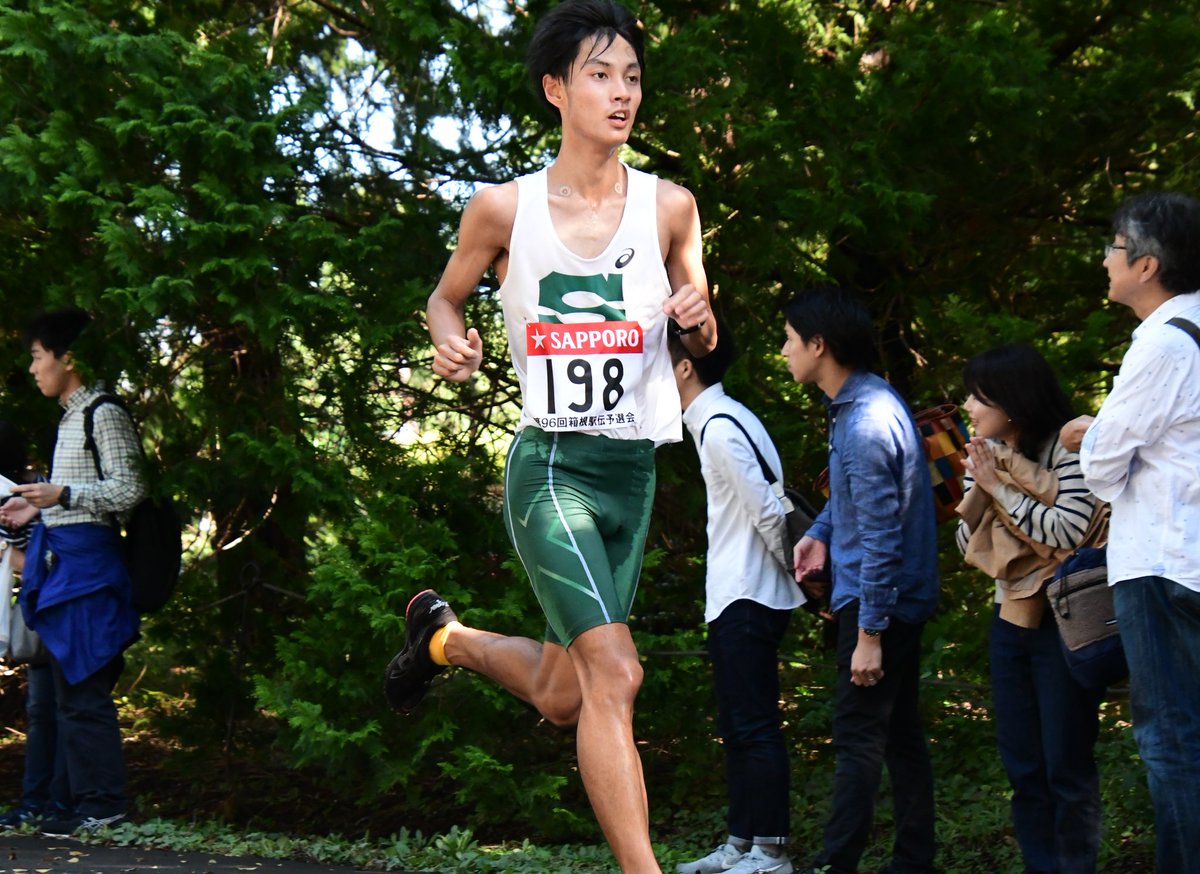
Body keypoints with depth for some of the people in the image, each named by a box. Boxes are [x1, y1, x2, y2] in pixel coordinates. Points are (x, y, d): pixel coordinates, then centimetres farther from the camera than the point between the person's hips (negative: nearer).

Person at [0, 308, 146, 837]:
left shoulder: (104, 415, -9)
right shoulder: (72, 417, 19)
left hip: (87, 562, -10)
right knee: (69, 691, 9)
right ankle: (89, 801, 12)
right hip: (61, 561, 10)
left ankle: (104, 804, -5)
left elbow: (129, 490, -15)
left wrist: (63, 493, -23)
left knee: (84, 692, -9)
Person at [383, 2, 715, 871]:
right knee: (613, 672, -20)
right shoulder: (504, 208, -3)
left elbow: (705, 342, 14)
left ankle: (445, 636, 43)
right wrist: (451, 341, -9)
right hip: (551, 465, -4)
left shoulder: (669, 205, 3)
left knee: (561, 694, 13)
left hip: (634, 471, 4)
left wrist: (698, 314, -10)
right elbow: (447, 295, 14)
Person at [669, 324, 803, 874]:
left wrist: (790, 567, -6)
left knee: (754, 726, -5)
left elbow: (767, 509, -19)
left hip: (746, 601, -10)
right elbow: (765, 507, 17)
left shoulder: (720, 427, -17)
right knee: (737, 726, 13)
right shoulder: (718, 420, 14)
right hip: (734, 599, 10)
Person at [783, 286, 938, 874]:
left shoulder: (867, 423, -23)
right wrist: (820, 532, 7)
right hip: (902, 598, 10)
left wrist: (869, 633, -21)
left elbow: (880, 536, -24)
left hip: (878, 599, -10)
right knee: (901, 731, 14)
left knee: (858, 736, -5)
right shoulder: (860, 401, 8)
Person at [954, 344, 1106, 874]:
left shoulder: (1067, 448, -12)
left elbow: (1068, 532, -21)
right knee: (1022, 765, 10)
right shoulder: (987, 457, 8)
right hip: (1010, 618, 7)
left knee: (1066, 764, -3)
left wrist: (1001, 486, -15)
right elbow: (967, 543, 9)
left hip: (1064, 620, -7)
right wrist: (979, 488, -6)